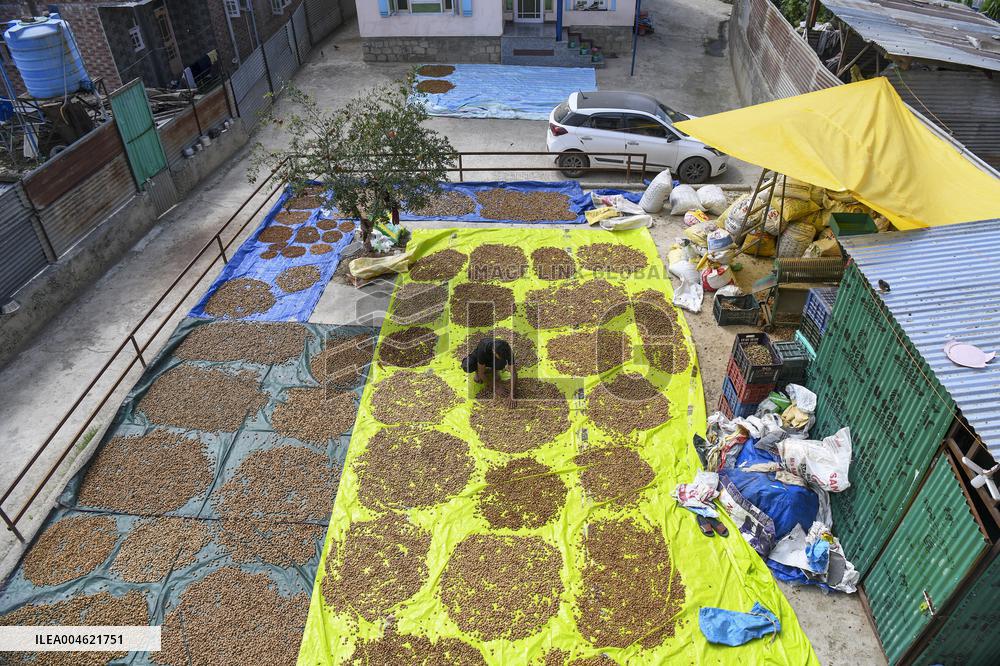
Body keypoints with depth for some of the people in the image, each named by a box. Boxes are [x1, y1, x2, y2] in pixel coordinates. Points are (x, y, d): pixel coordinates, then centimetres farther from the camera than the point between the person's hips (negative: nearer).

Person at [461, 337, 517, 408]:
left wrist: (511, 396, -39)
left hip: (493, 362, 2)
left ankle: (494, 370, 0)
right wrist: (496, 387, -30)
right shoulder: (483, 349, -42)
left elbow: (514, 373, -32)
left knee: (501, 364, -36)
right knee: (466, 367, -36)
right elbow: (481, 373, -32)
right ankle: (477, 369, 0)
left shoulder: (506, 351, -35)